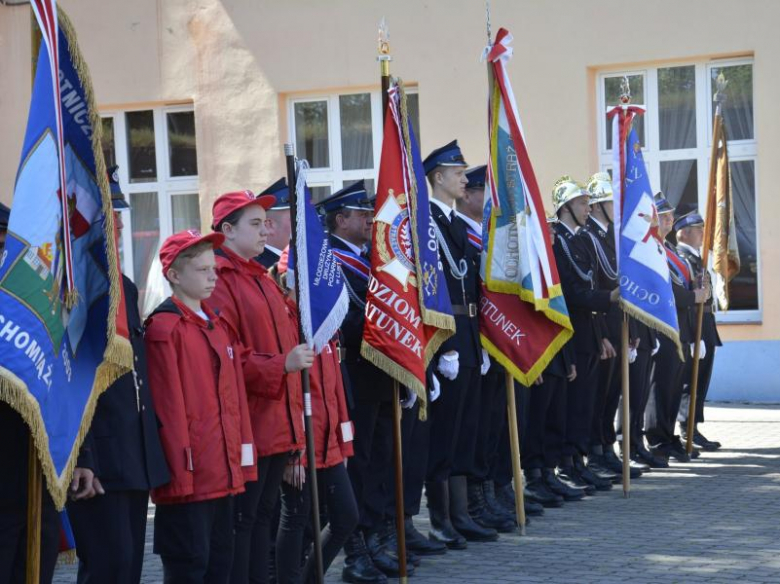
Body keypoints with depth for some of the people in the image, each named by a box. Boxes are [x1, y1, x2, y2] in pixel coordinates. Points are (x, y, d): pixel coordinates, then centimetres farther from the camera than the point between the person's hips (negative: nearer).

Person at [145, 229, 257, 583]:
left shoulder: (216, 325, 16)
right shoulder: (164, 327, -10)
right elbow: (167, 405, -14)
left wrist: (240, 458, 13)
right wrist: (179, 471, -16)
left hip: (222, 474, 8)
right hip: (188, 475, -8)